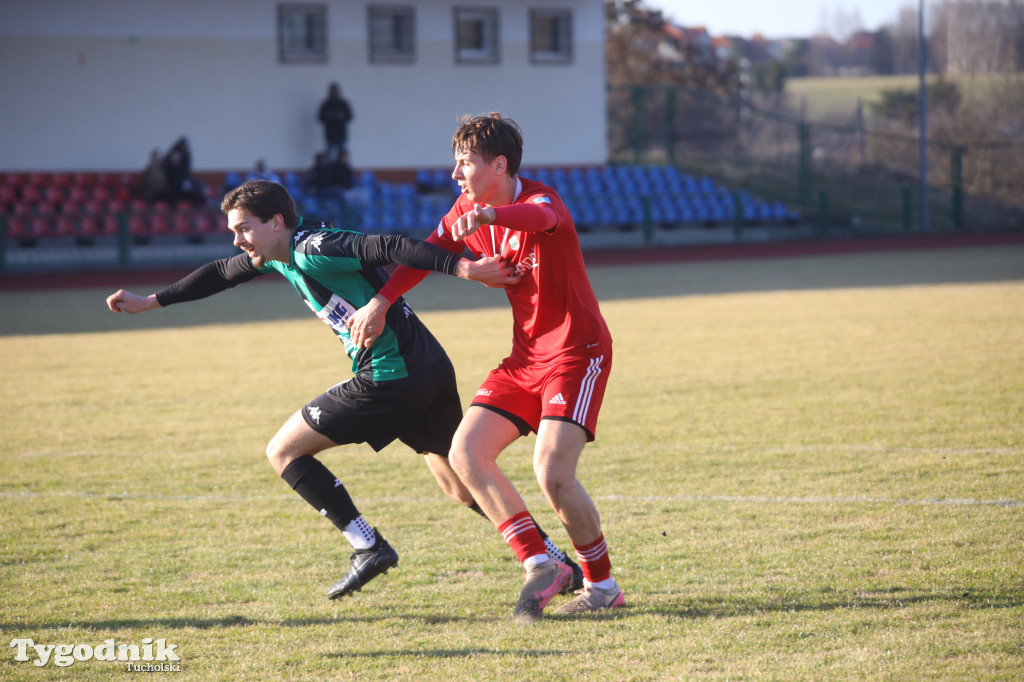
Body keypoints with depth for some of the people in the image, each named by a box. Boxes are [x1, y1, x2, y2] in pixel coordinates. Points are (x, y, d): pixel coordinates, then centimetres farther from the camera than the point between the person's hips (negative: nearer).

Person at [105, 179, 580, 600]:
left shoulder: (313, 250, -15)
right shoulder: (279, 255, 14)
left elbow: (392, 248, -25)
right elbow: (220, 274, 28)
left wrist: (463, 268, -33)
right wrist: (149, 302, 31)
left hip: (390, 376, -10)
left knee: (284, 451, 1)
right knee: (460, 486, 15)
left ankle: (368, 548, -2)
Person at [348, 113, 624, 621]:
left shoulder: (541, 200, -19)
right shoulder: (467, 212, 3)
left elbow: (538, 217, -45)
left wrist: (487, 214, -65)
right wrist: (380, 302, 9)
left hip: (578, 351, -8)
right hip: (526, 355, 8)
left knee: (553, 474, -21)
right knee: (465, 452, -7)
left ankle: (602, 586, -2)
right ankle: (540, 565, -3)